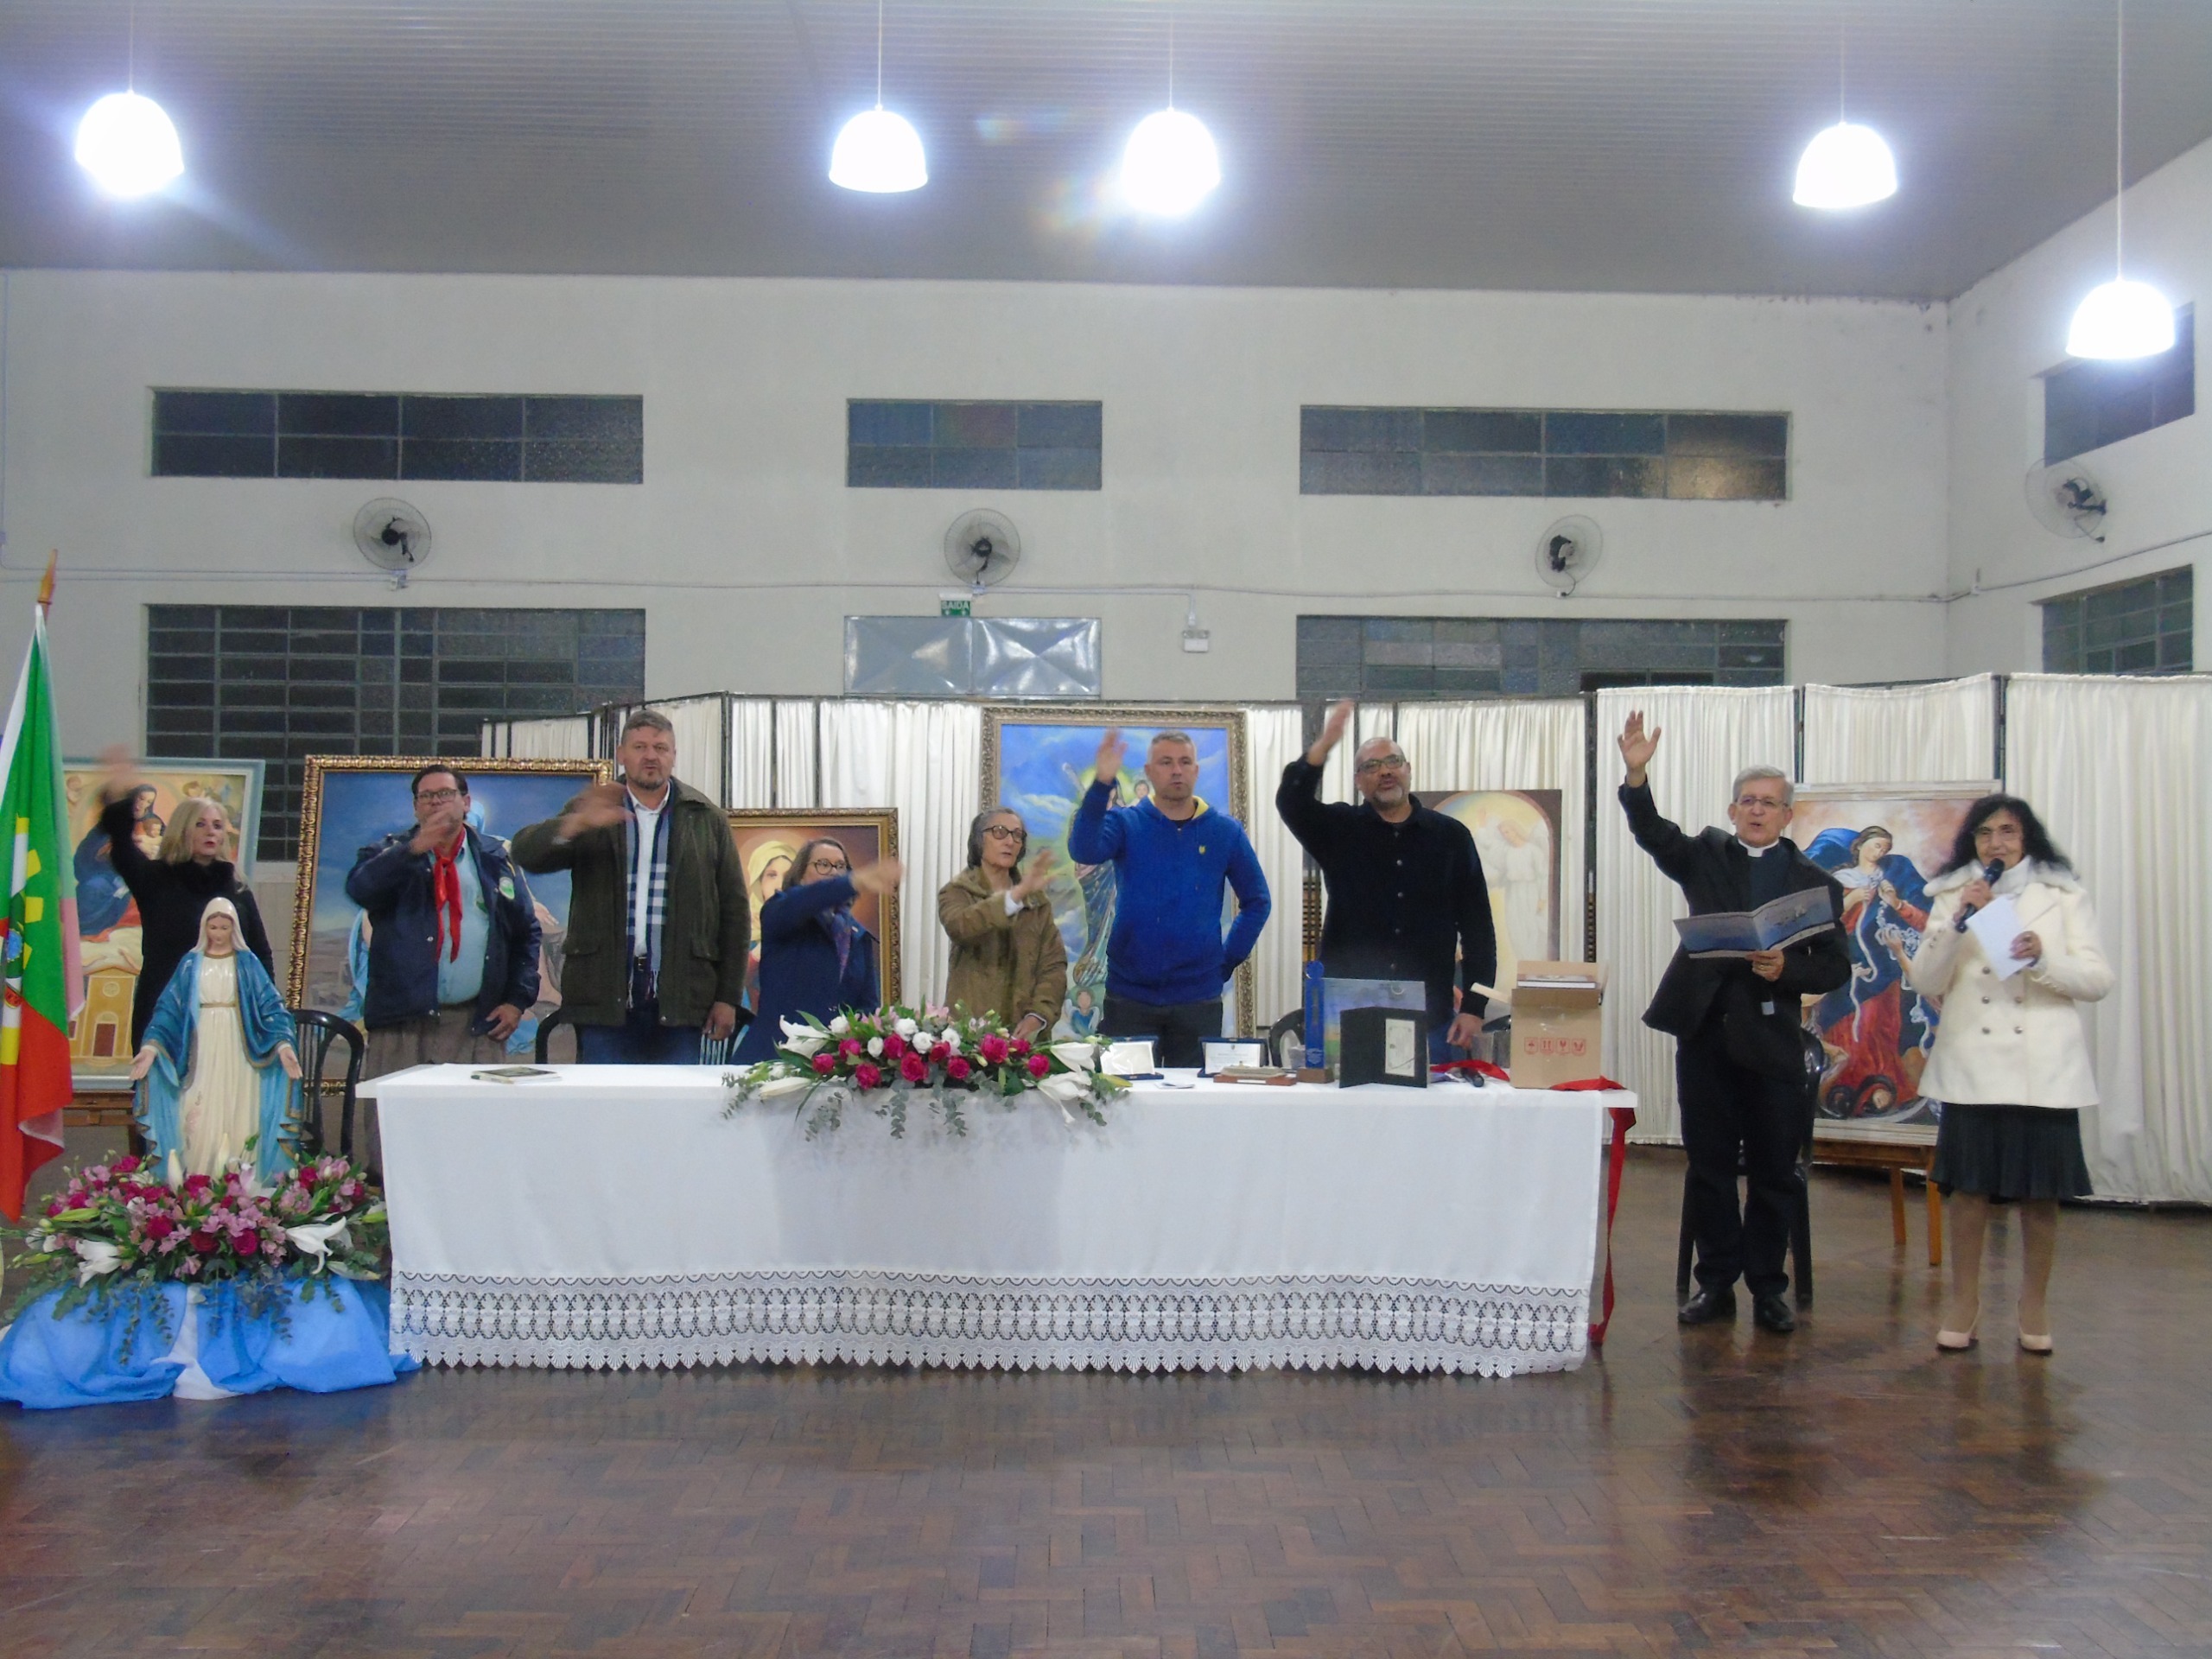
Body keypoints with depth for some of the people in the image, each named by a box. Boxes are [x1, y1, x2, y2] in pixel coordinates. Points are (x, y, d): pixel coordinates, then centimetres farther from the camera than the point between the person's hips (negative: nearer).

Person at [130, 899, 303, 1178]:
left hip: (236, 1052, -1)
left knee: (237, 1116, -3)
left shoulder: (247, 963, 5)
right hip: (202, 1052, 1)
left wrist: (283, 1043, -18)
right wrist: (151, 1045, -13)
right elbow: (169, 1008, 3)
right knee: (200, 1119, -4)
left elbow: (270, 1006, -2)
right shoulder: (191, 964, 7)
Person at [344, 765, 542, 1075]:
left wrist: (518, 1001, 5)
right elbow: (359, 888, -12)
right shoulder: (392, 854, 11)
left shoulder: (497, 858, 14)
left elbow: (526, 933, 16)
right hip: (402, 1024, -1)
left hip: (478, 1025, 1)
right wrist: (415, 849, -24)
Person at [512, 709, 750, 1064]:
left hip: (678, 997, 0)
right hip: (604, 995, 0)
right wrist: (577, 825, -26)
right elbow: (527, 852, -6)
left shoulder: (707, 819, 9)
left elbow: (734, 911, 8)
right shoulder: (590, 811, 9)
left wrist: (728, 996, 2)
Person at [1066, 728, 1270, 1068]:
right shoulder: (1126, 823, 0)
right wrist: (1101, 785, -31)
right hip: (1129, 997, -1)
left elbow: (1256, 902, 11)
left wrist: (1228, 960, 4)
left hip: (1198, 999, 1)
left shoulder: (1226, 832, 3)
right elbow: (1083, 851, -20)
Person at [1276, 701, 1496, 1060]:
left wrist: (1474, 1008, -1)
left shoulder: (1451, 836, 6)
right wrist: (1323, 746, -29)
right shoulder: (1340, 831, 6)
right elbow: (1291, 801, -15)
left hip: (1430, 1018, 1)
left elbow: (1477, 926, 5)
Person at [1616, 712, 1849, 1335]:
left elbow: (1835, 968, 2)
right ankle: (1716, 1282, 17)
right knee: (1709, 1165, 7)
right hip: (1704, 1031, 1)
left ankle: (1767, 1288, 17)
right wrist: (1636, 777, -24)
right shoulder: (1706, 856, 9)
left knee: (1774, 1171, 5)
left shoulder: (1815, 881, 6)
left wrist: (1786, 969, -17)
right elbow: (1653, 833, -8)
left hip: (1772, 1039, -1)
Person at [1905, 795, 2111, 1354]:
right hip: (1971, 1063, 1)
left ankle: (2034, 1305, 18)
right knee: (1968, 1186, 2)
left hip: (2043, 1068, -1)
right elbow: (1926, 982, 1)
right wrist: (1959, 922, -13)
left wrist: (2043, 957, -18)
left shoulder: (2064, 895, 6)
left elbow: (2098, 979, 0)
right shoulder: (1952, 896, 9)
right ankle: (1963, 1303, 12)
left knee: (2040, 1191, 4)